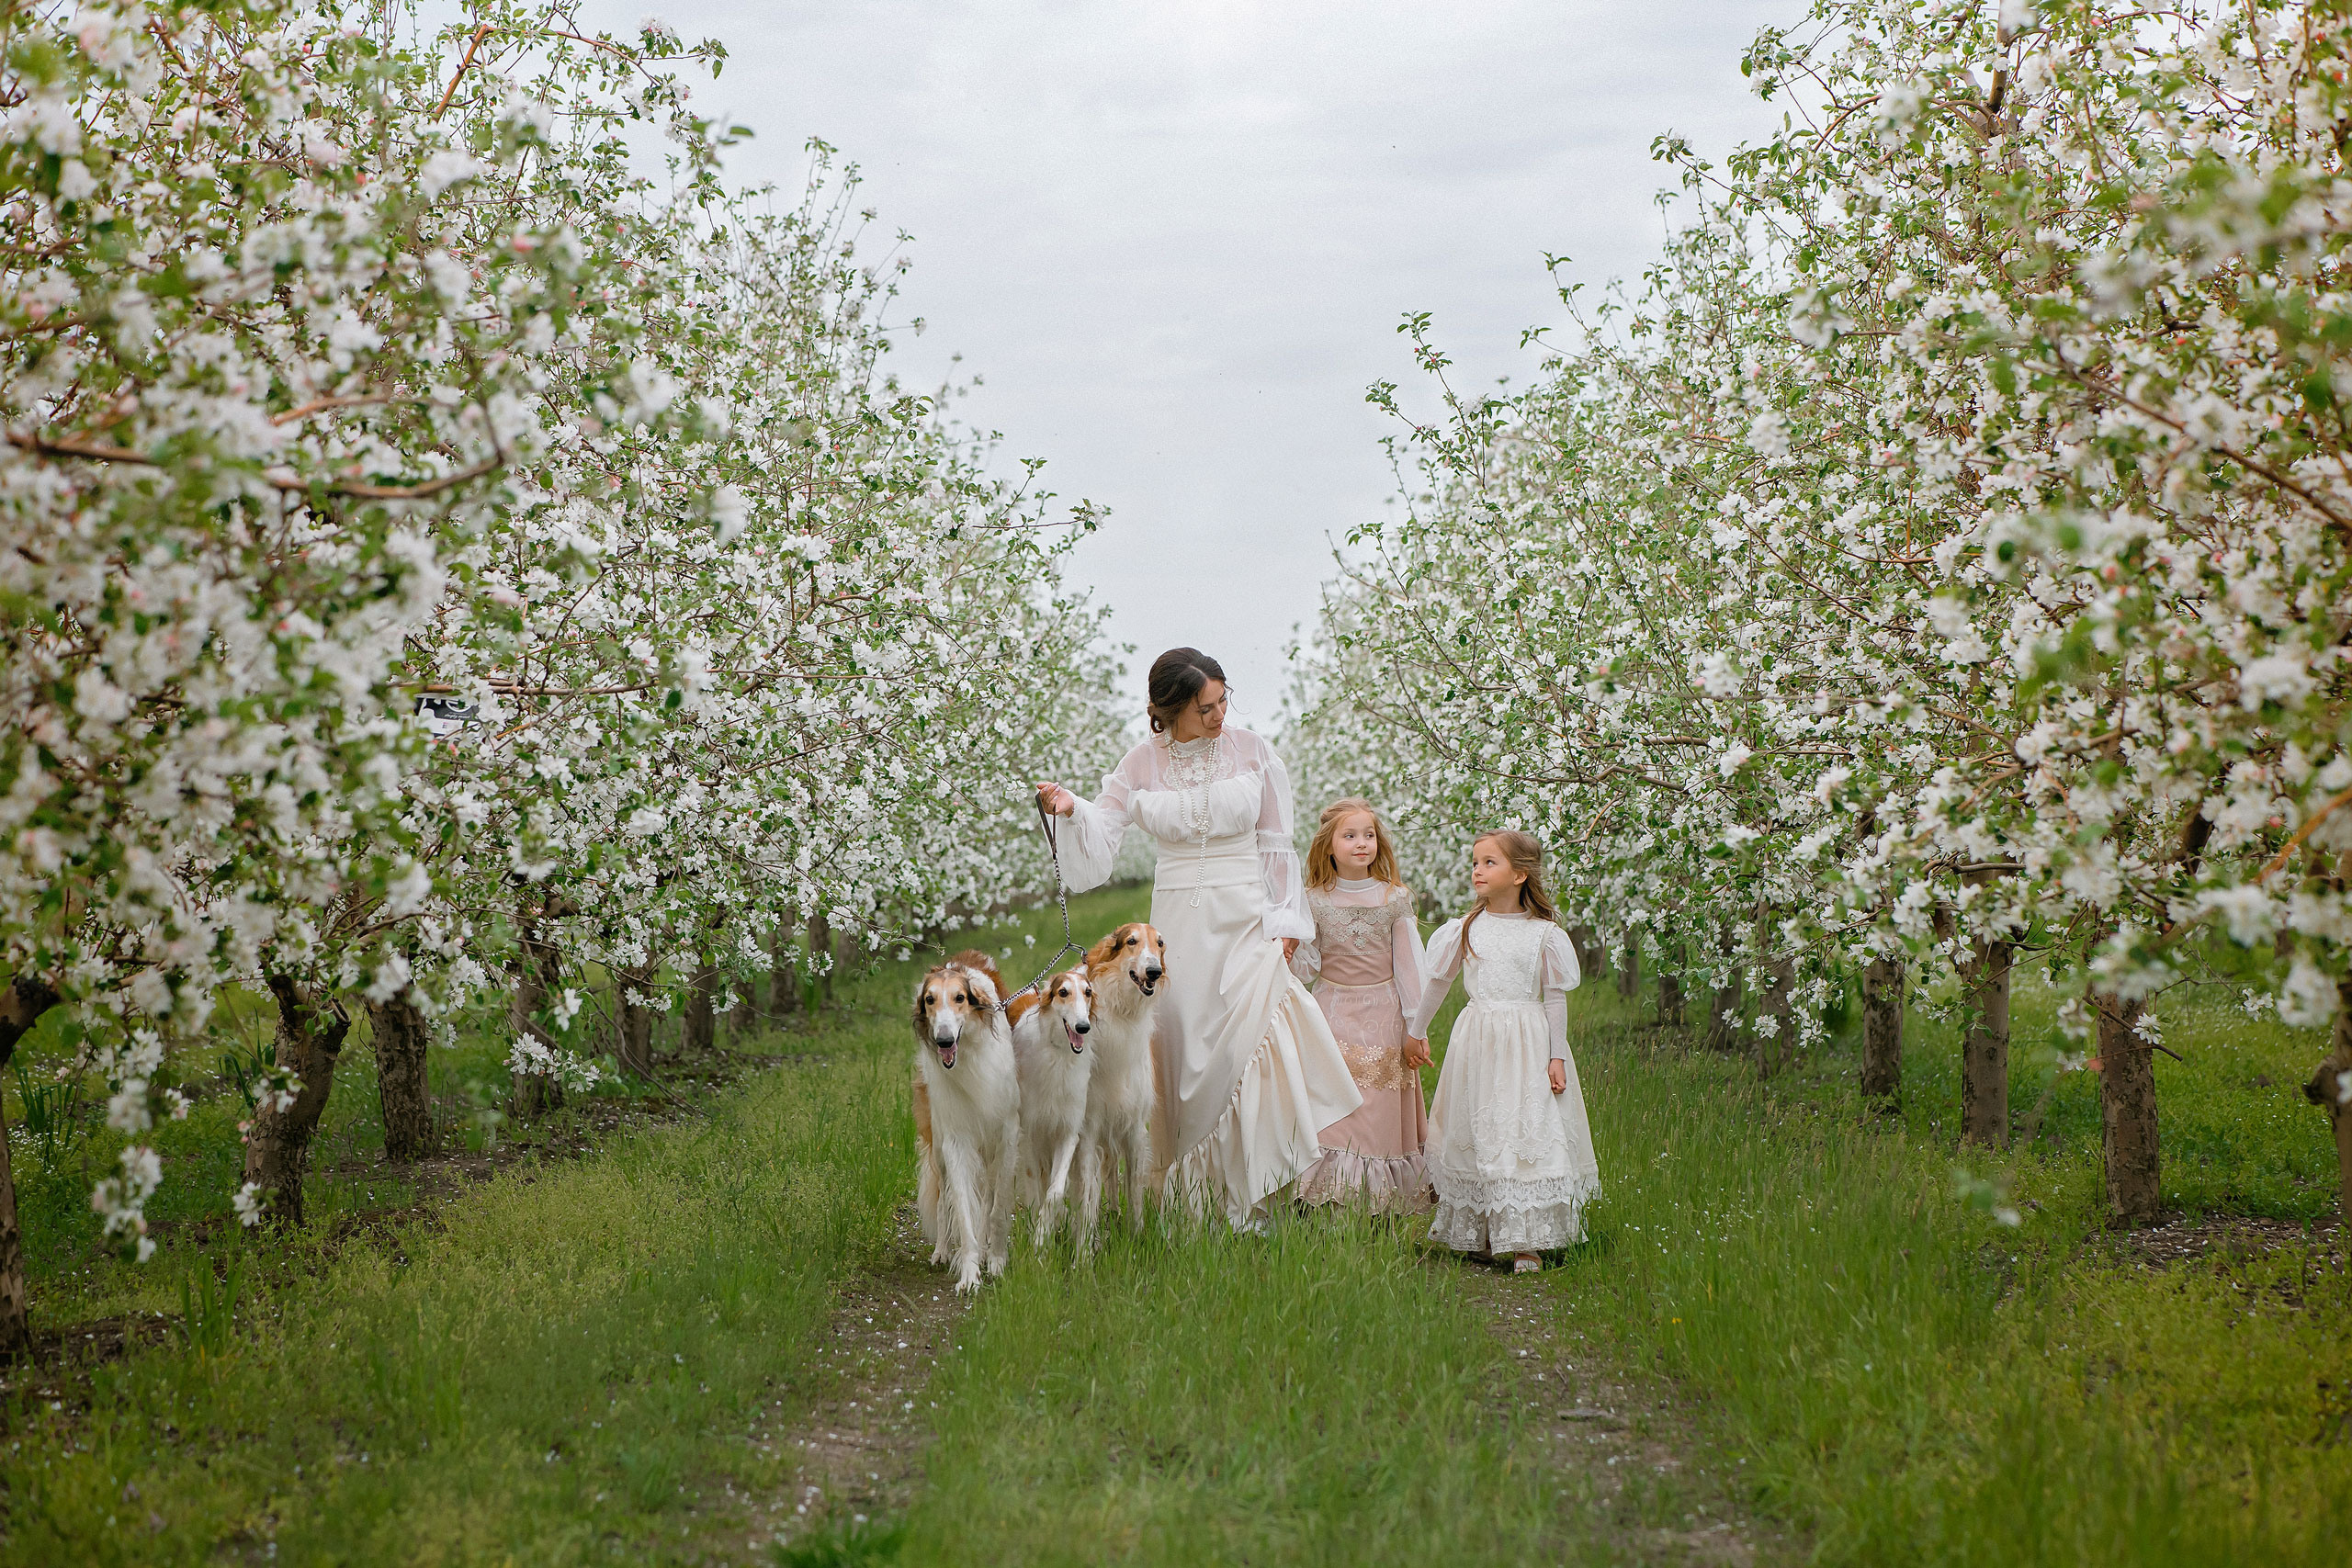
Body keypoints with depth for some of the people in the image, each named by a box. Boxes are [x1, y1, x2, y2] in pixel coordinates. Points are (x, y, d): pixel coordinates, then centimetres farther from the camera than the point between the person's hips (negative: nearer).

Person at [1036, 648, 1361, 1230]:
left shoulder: (1250, 751, 1)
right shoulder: (1142, 764, 2)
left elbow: (1276, 843, 5)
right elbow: (1101, 831, -1)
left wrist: (1285, 920, 1)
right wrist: (1071, 808, -21)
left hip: (1246, 915, -1)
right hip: (1177, 916, 1)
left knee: (1248, 1028, -17)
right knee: (1185, 1045, 0)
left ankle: (1251, 1189, -10)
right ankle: (1194, 1194, 9)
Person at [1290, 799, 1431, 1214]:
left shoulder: (1394, 899, 1)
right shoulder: (1315, 902, 1)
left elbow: (1407, 966, 2)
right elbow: (1308, 969, 4)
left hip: (1382, 1017, 0)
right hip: (1333, 1015, 0)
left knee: (1381, 1115, -1)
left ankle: (1382, 1207, 7)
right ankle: (1332, 1207, -1)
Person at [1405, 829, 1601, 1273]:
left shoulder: (1543, 933, -1)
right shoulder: (1466, 929, 4)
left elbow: (1555, 997, 2)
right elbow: (1439, 982, 15)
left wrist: (1557, 1056, -1)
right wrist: (1418, 1030, 21)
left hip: (1528, 1042, -2)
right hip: (1477, 1039, 2)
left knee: (1528, 1131, -5)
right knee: (1477, 1132, 2)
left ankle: (1525, 1242, -1)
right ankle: (1481, 1234, 12)